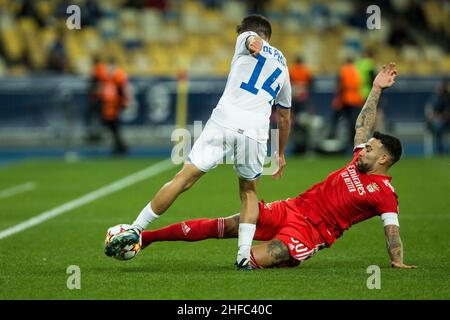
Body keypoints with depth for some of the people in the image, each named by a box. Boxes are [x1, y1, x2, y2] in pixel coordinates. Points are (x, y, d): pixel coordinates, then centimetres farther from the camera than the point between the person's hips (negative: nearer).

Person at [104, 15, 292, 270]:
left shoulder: (245, 40, 20)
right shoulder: (282, 65, 31)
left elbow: (253, 39, -8)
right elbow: (285, 117, 39)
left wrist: (254, 44, -27)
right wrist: (281, 153, 49)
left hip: (223, 122, -3)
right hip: (256, 132, 3)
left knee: (184, 179, -1)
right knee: (249, 192, 23)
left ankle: (136, 229, 2)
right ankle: (244, 255, 8)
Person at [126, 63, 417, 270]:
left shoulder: (384, 193, -8)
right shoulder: (360, 162, 13)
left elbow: (392, 228, -13)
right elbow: (362, 125, 22)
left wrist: (398, 261, -27)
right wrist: (376, 90, 21)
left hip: (308, 232, -6)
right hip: (292, 209, 6)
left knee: (252, 260, -31)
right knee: (222, 226, -2)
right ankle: (148, 237, -3)